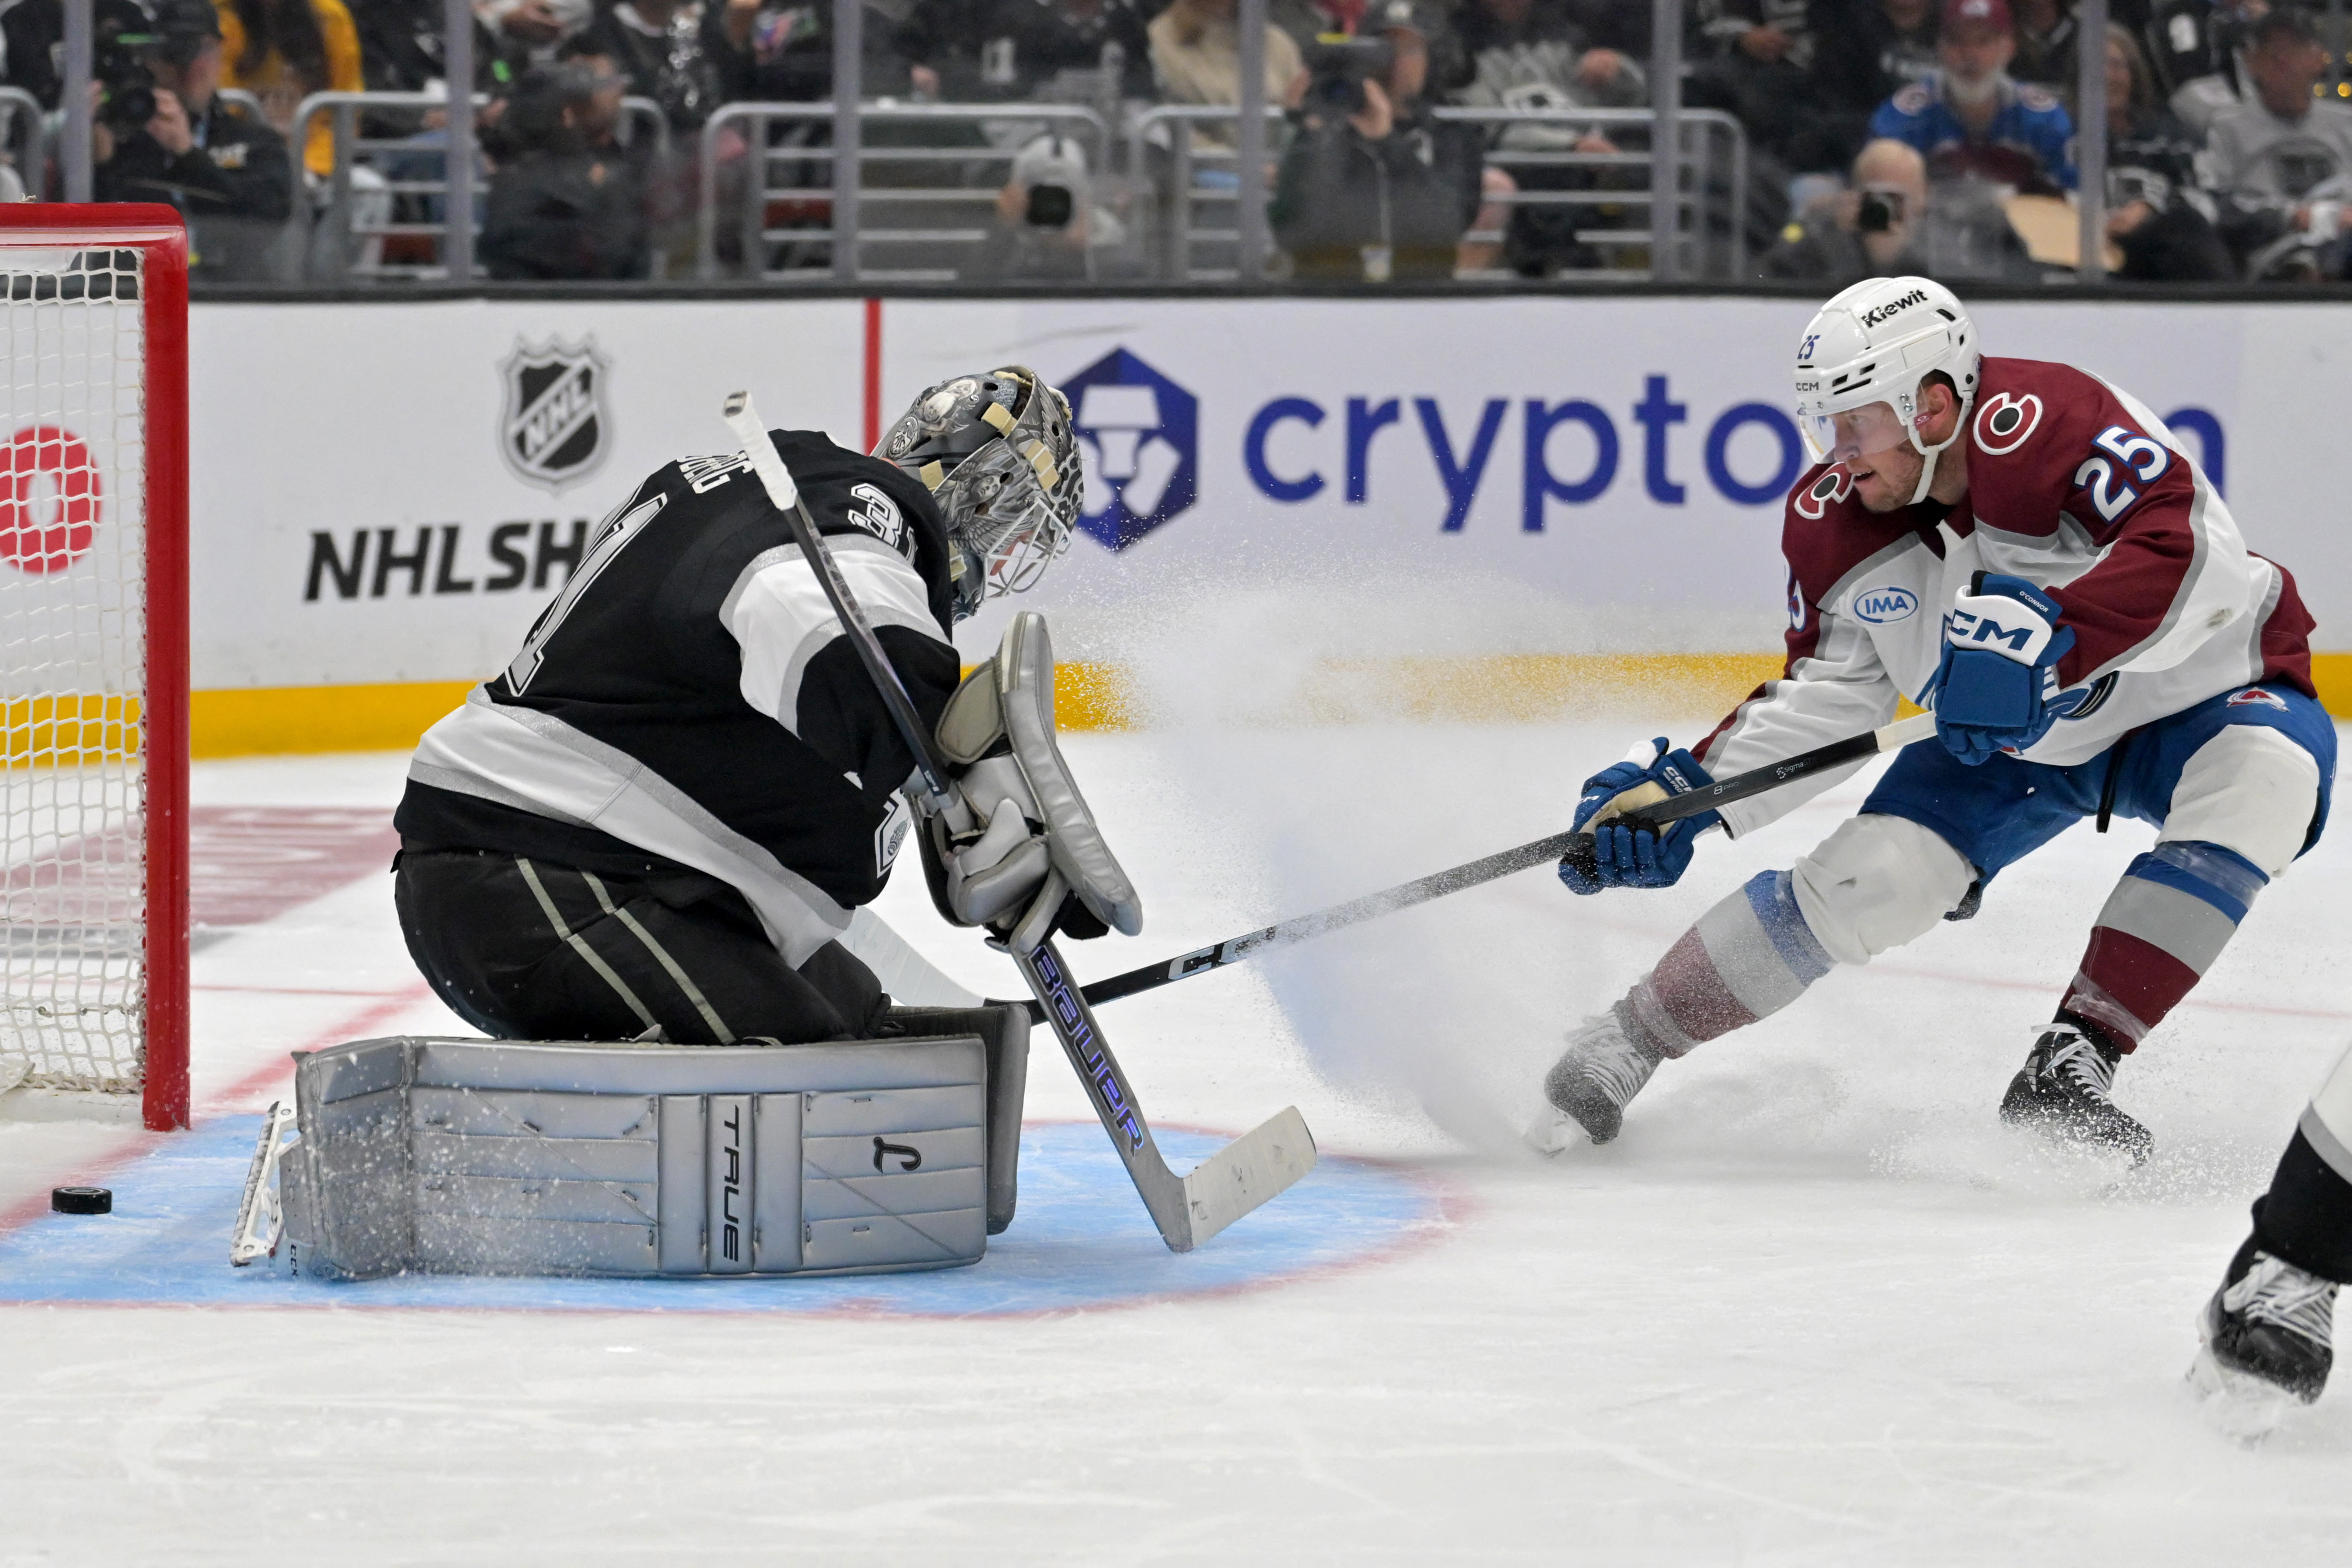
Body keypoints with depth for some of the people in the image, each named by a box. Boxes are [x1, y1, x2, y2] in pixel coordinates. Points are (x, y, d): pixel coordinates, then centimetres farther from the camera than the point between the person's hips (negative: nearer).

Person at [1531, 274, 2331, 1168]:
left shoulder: (2043, 424, -32)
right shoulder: (1833, 521, -10)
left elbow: (2184, 551, -44)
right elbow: (1826, 700, 0)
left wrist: (2048, 641, -56)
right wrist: (1688, 798, -11)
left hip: (2197, 697, -4)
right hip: (2010, 746, 4)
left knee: (2271, 767, -35)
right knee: (1870, 875, -14)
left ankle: (2074, 1059, -34)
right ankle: (1633, 1038, 5)